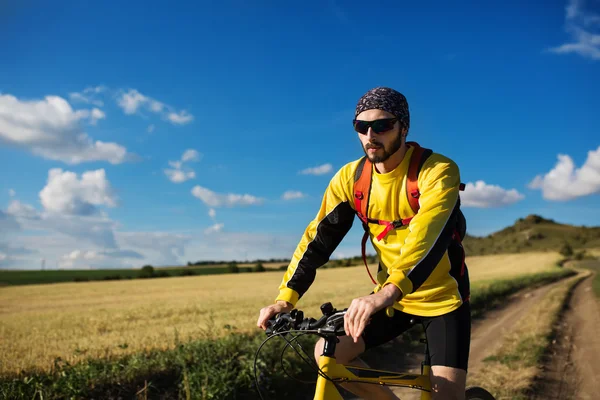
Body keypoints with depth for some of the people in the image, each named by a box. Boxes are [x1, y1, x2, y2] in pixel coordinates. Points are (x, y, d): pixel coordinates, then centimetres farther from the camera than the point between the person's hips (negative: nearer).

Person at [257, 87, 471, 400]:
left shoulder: (438, 171, -22)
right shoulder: (350, 178, -8)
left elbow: (430, 237, -38)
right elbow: (319, 238, -11)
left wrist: (387, 293, -55)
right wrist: (286, 297, -23)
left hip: (442, 297, -4)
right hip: (389, 297, 4)